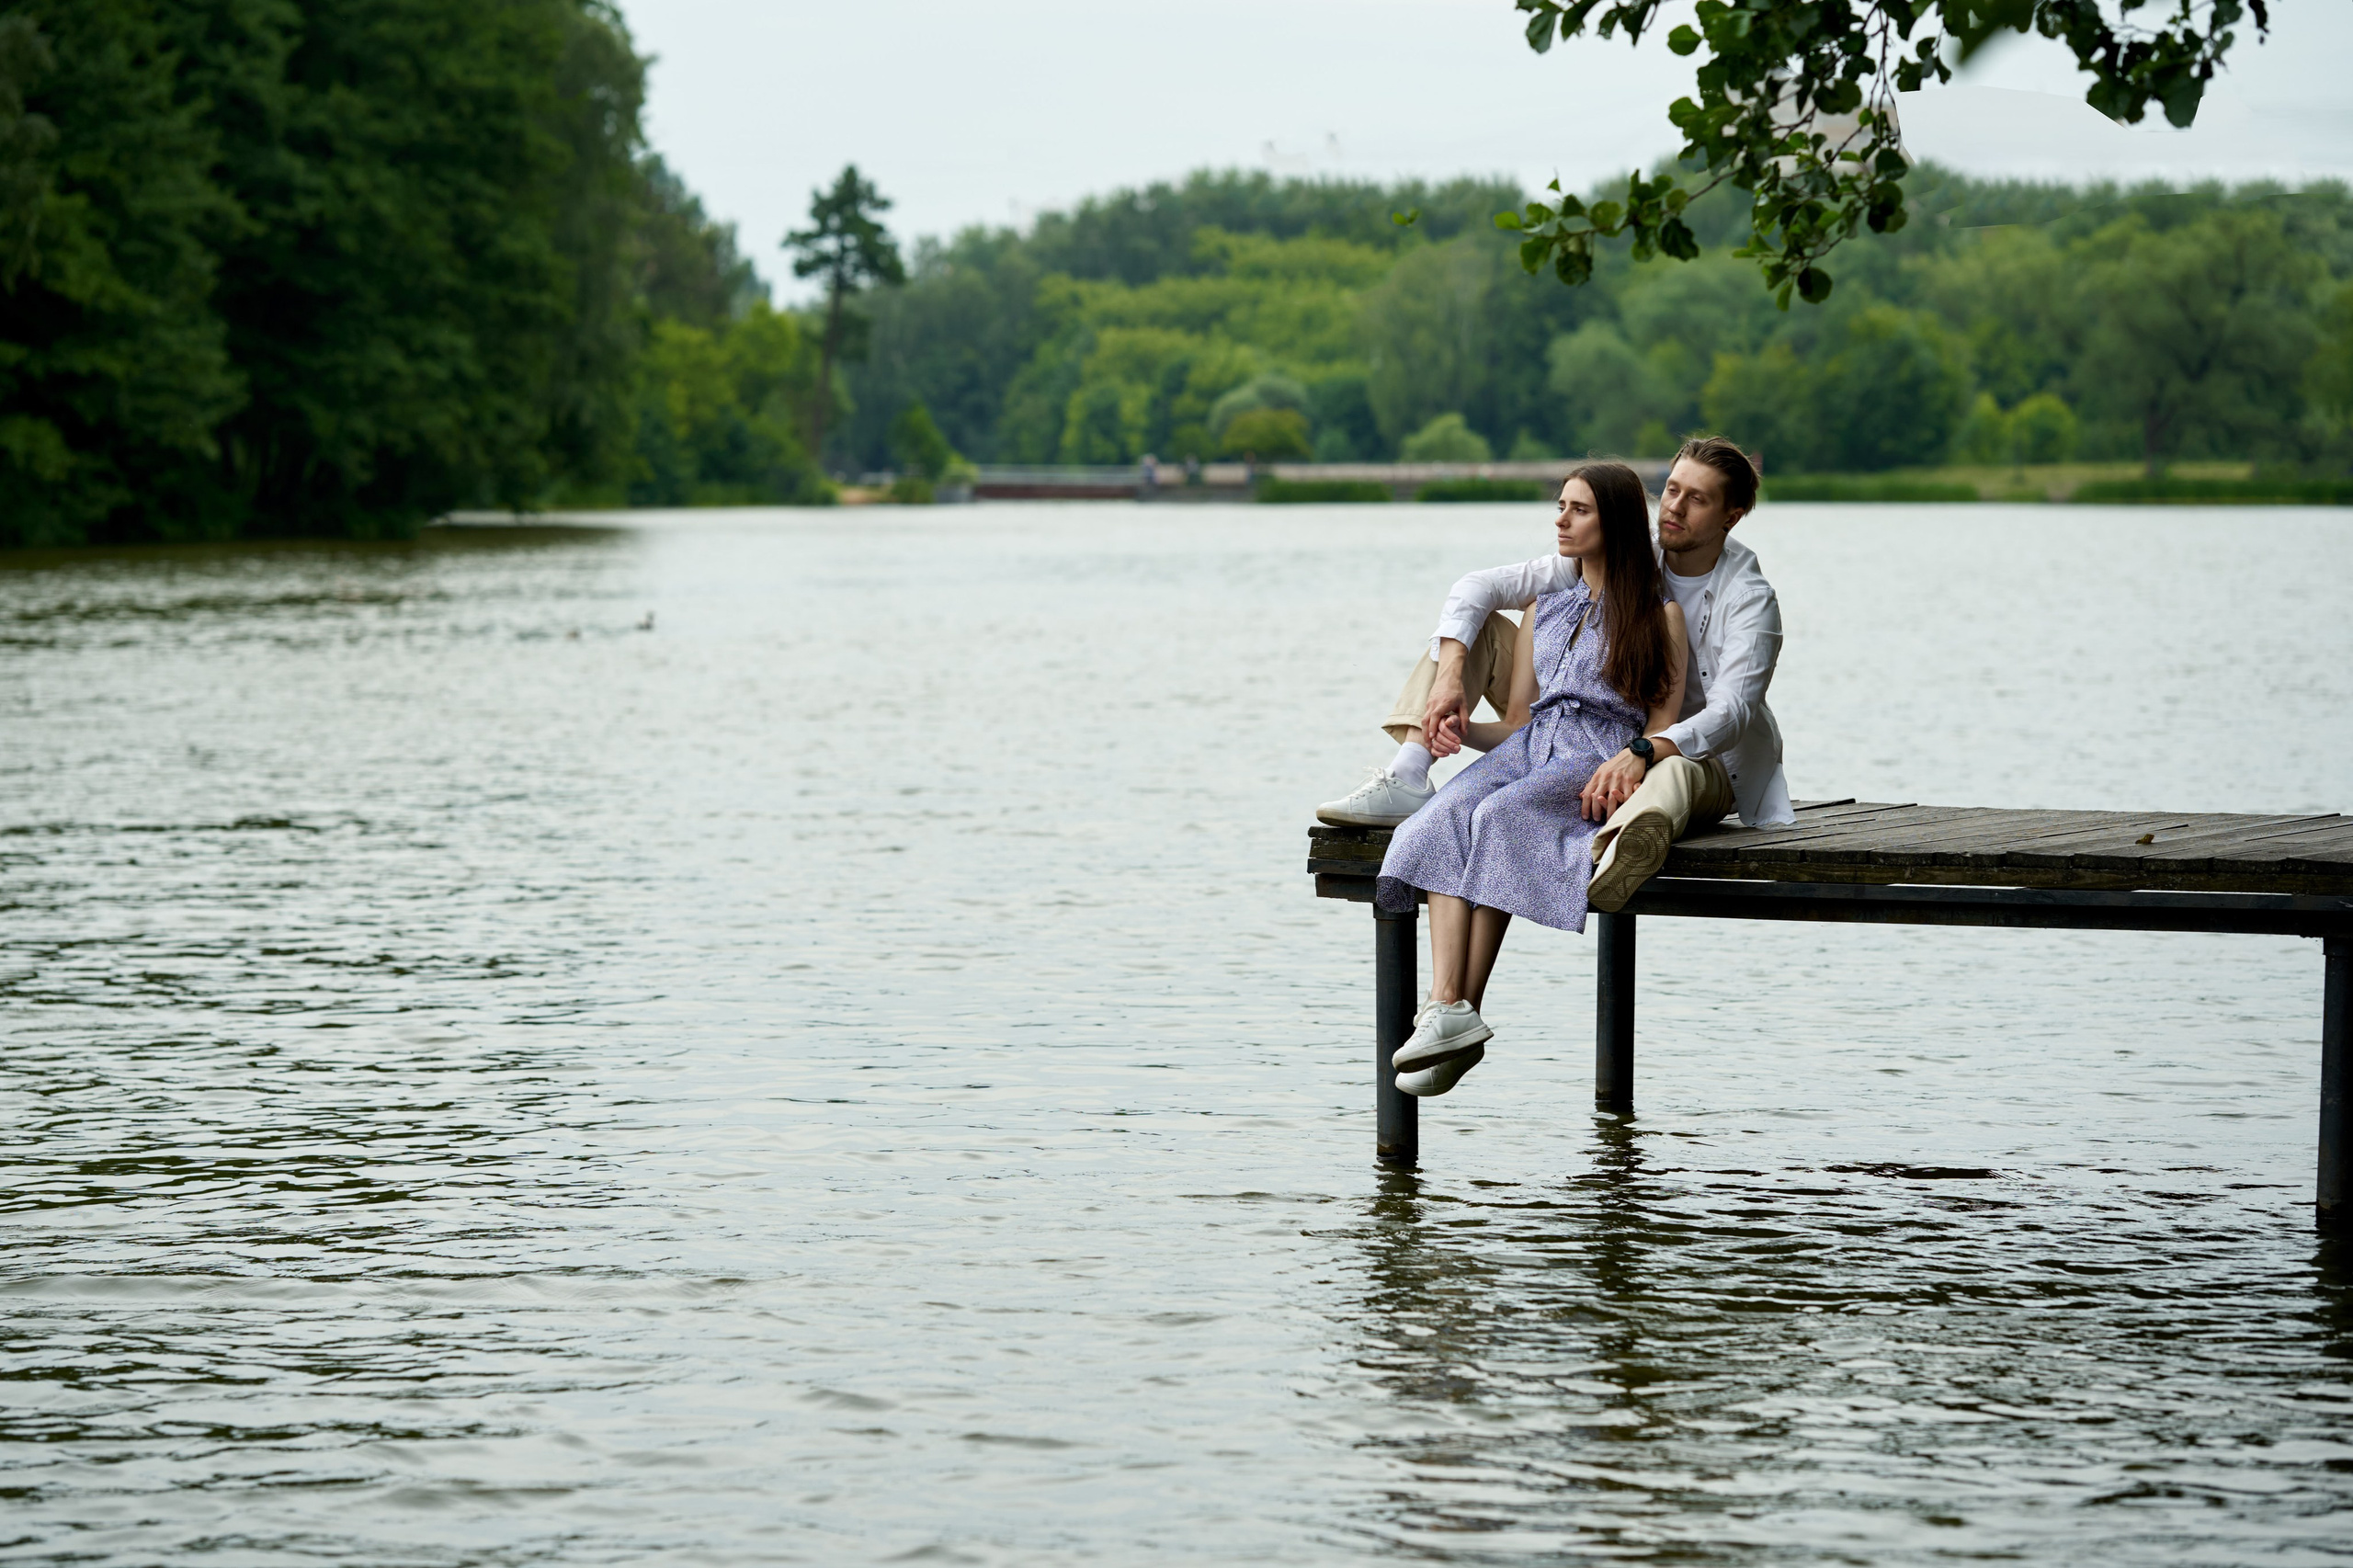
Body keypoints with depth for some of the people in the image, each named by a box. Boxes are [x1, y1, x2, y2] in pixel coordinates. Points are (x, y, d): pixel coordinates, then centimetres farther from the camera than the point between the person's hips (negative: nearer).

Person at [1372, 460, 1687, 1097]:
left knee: (1497, 819, -35)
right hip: (1527, 751, 5)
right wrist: (1459, 727, 0)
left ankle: (1462, 1014, -36)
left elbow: (1663, 723, 2)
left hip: (1602, 760, -5)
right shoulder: (1543, 609, 26)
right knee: (1445, 817, -30)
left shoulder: (1657, 614, 10)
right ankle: (1445, 1008, -43)